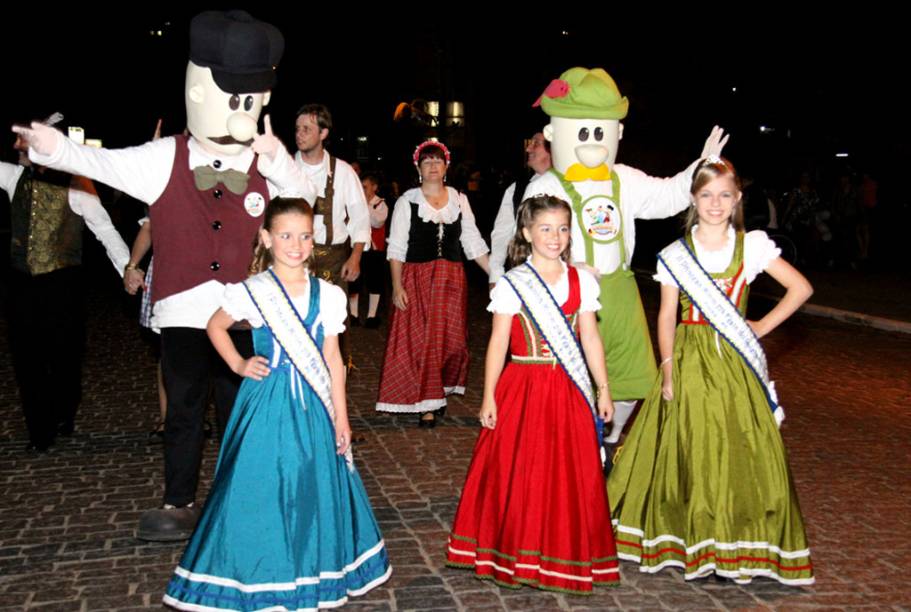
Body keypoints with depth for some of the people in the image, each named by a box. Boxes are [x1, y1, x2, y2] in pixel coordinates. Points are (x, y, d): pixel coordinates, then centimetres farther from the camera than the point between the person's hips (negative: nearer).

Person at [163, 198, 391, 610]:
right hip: (267, 402, -2)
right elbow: (215, 327, 11)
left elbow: (332, 360, 5)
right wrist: (238, 365, -2)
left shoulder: (327, 295, 2)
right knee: (260, 487, 2)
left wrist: (341, 418, 4)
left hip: (312, 405, 3)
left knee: (315, 485, 9)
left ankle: (313, 574, 28)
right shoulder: (252, 292, -5)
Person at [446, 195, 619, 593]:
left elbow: (590, 339, 9)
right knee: (519, 473, 4)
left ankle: (565, 556, 24)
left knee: (571, 475, 7)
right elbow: (498, 343, -3)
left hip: (569, 391, 3)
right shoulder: (511, 284, -3)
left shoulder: (582, 281, 6)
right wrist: (489, 397, -6)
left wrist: (603, 389, 7)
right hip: (523, 388, -2)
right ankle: (516, 555, 22)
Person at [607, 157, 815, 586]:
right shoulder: (675, 255, 1)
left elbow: (801, 288, 5)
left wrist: (762, 327, -1)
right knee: (689, 452, 4)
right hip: (691, 361, 0)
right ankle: (686, 539, 19)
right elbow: (667, 317, 1)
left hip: (737, 363, 1)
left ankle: (740, 543, 16)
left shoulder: (752, 246, 2)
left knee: (743, 450, 1)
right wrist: (669, 370, -6)